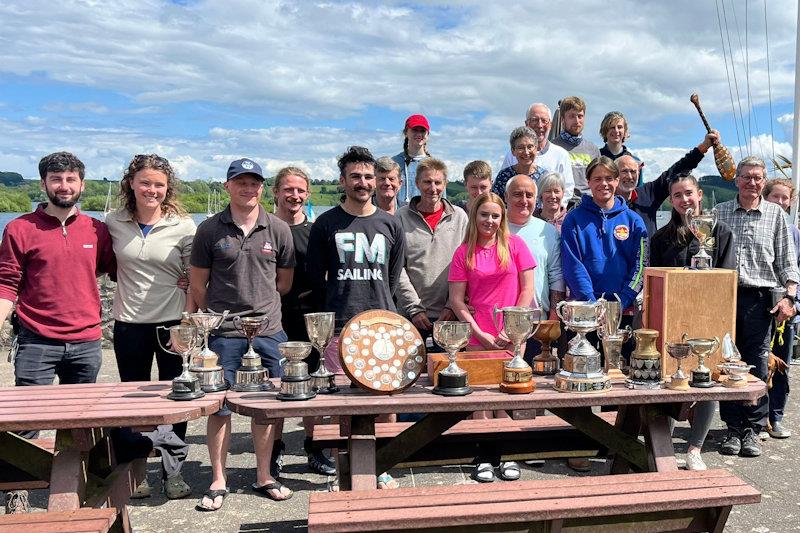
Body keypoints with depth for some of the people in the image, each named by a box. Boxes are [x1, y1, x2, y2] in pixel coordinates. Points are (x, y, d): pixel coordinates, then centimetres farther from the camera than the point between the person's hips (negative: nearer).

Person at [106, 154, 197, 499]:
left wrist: (189, 321, -11)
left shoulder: (183, 226, -6)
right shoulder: (114, 223, 2)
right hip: (129, 325, 2)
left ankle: (173, 471, 20)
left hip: (173, 324, -2)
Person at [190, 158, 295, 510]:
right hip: (223, 334, -1)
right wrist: (220, 314, 8)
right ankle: (218, 481, 20)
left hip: (268, 330, 2)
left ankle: (264, 476, 25)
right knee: (220, 407, 6)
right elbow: (197, 284, 6)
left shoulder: (279, 230, 4)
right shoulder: (210, 230, -1)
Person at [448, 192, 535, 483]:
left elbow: (527, 288, 0)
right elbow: (456, 300, 0)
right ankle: (484, 456, 16)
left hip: (512, 336, 0)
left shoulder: (514, 244, 2)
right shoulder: (464, 252, 2)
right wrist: (480, 333, -7)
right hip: (479, 336, 0)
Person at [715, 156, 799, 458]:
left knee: (757, 365, 1)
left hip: (760, 298, -1)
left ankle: (752, 429, 11)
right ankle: (733, 428, 14)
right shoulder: (719, 213, 9)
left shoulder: (775, 214, 8)